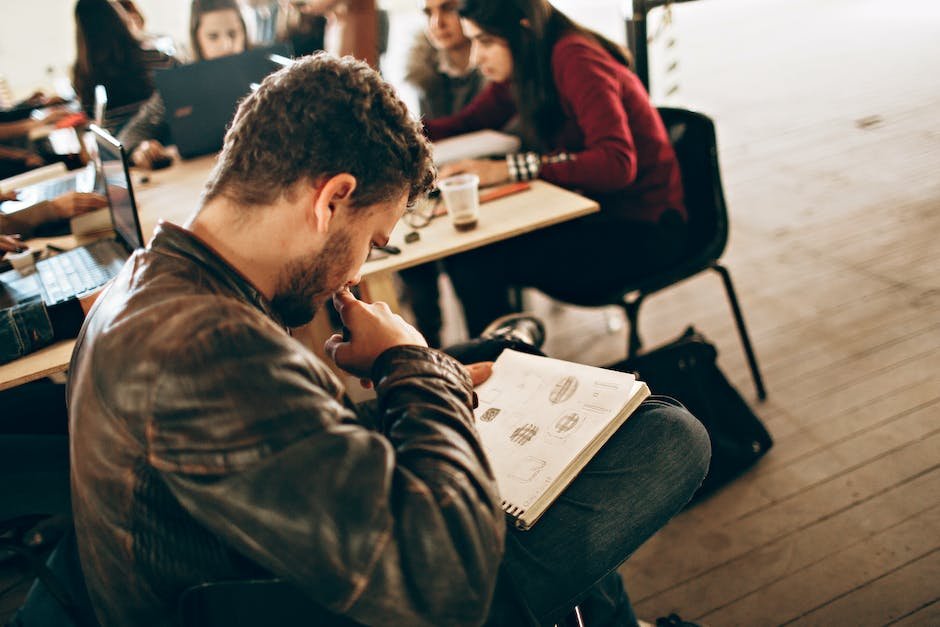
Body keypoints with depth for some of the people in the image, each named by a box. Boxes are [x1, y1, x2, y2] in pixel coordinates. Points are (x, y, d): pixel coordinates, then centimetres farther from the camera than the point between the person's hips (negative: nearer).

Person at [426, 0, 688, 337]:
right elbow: (469, 122, 14)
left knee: (474, 265, -21)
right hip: (590, 209, 8)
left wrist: (509, 169, -34)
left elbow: (617, 163, -30)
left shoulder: (575, 59, -19)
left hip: (641, 227, -8)